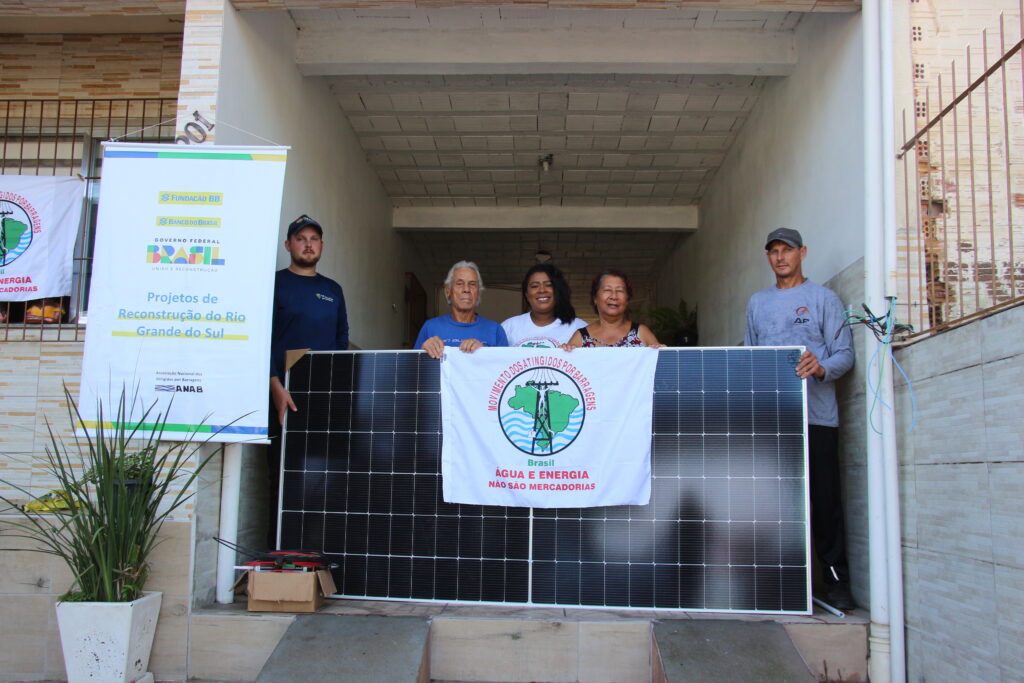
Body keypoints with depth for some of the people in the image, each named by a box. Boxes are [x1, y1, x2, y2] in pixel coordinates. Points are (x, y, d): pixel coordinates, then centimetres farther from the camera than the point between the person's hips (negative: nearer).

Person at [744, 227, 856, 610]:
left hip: (815, 416, -4)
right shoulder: (757, 303, 19)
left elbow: (845, 353, -2)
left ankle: (836, 581, 3)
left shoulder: (824, 298, 6)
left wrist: (821, 368, -22)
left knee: (824, 498, -4)